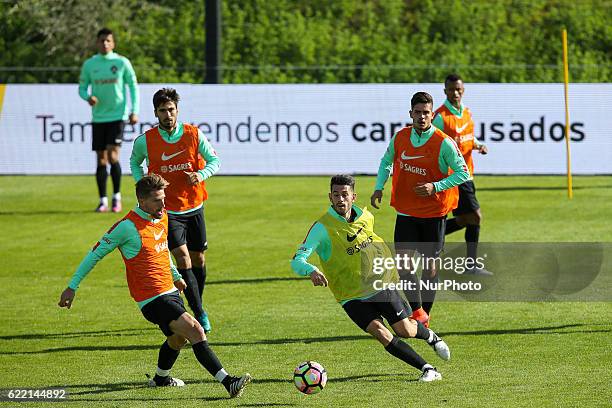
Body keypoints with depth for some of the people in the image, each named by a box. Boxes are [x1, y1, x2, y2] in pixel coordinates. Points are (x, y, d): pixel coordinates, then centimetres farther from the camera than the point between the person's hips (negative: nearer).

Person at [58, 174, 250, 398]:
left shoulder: (162, 217, 6)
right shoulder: (128, 226, -18)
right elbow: (96, 253, -10)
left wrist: (175, 275, 38)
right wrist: (72, 287, -7)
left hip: (170, 291, 9)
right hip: (152, 300, -9)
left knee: (178, 339, 26)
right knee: (195, 330, -21)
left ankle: (160, 378, 52)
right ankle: (228, 382, -26)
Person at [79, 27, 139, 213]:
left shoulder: (122, 62, -2)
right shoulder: (89, 65, 4)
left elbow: (133, 86, 5)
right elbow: (82, 88, 11)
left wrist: (134, 111, -2)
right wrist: (88, 97, -12)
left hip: (117, 116, -3)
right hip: (98, 118, 3)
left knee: (112, 156, -15)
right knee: (101, 160, 3)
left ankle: (116, 197, -1)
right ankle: (103, 201, 10)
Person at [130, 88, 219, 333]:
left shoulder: (194, 135, -7)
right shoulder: (145, 141, -7)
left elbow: (214, 160, 2)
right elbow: (134, 162, 13)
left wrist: (201, 174, -18)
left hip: (194, 207, 2)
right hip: (167, 209, -2)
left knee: (197, 258, 12)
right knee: (182, 258, -16)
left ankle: (198, 307, 32)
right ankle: (199, 314, -14)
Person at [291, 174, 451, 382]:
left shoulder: (366, 217, -2)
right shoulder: (322, 228, -18)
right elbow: (297, 261, -27)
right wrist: (311, 271, -48)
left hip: (381, 286, 4)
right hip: (352, 297, -3)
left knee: (406, 331, 4)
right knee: (382, 334, -21)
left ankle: (429, 335, 41)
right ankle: (427, 369, -12)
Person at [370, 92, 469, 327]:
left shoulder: (444, 143, -14)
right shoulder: (400, 138, -1)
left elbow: (463, 173, -10)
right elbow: (386, 161, 17)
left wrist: (435, 187, -21)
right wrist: (379, 188, 4)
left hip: (434, 213, -3)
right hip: (405, 211, 3)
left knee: (430, 265, 6)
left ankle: (425, 313, 21)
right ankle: (417, 311, -3)